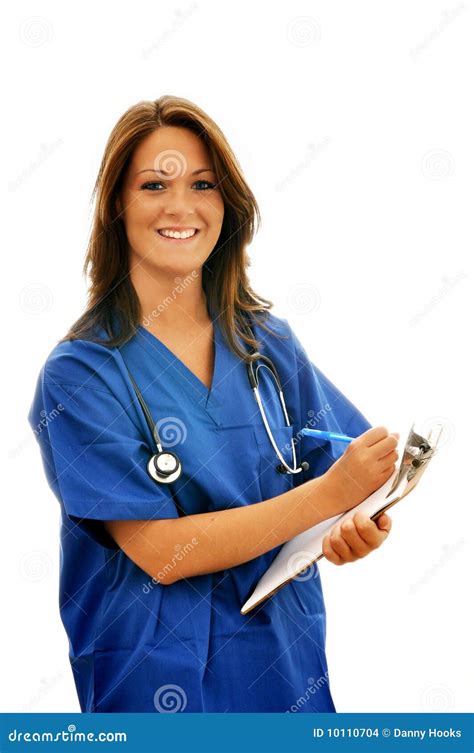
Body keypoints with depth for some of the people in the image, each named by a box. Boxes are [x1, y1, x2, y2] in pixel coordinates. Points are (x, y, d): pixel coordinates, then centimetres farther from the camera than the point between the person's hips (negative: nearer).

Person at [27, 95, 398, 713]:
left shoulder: (270, 343, 0)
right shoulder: (80, 373, -13)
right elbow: (160, 552, -19)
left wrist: (357, 526, -20)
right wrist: (330, 493, -23)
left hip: (290, 662, 4)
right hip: (161, 684, -4)